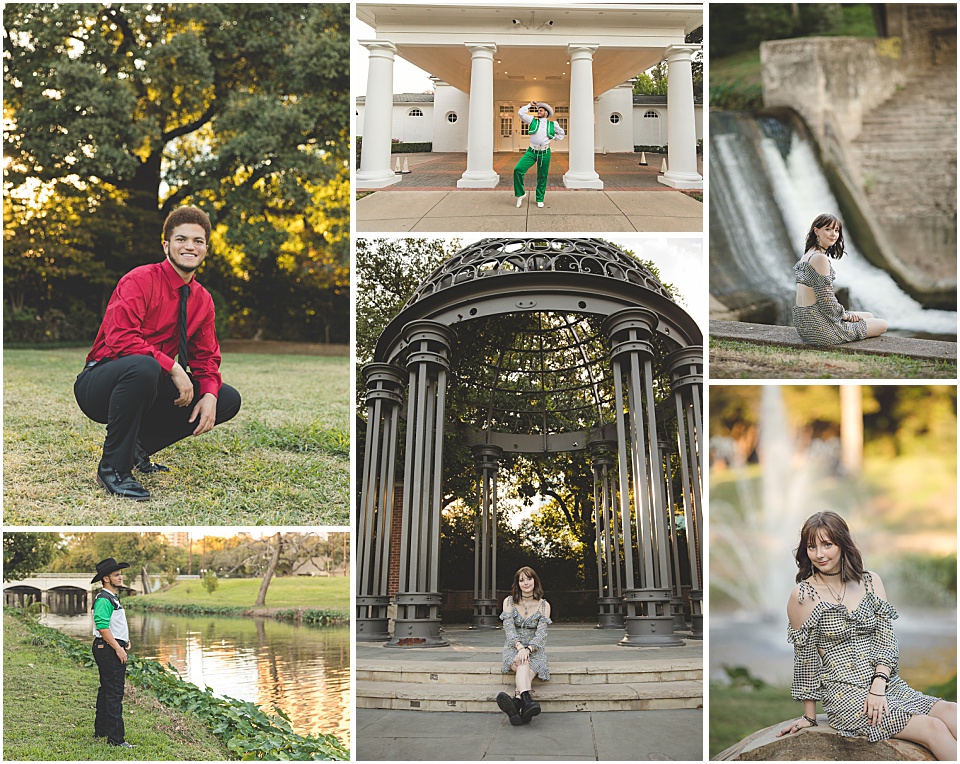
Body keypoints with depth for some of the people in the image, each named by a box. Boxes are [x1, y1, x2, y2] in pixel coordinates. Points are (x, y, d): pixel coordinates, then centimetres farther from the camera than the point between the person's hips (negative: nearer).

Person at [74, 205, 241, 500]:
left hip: (151, 387, 7)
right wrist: (172, 368, -30)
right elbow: (120, 338, -26)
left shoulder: (202, 299, 7)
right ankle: (113, 467, -23)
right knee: (144, 366, -41)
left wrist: (209, 394, -12)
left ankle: (138, 446, 5)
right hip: (99, 384, -7)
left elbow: (206, 357, 9)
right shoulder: (140, 280, -14)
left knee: (229, 400, -5)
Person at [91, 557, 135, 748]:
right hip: (108, 650, -11)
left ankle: (100, 731, 29)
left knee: (106, 690, 18)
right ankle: (115, 737, -11)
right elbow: (102, 627, -24)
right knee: (114, 693, -11)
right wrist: (118, 648, -22)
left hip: (114, 649, 11)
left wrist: (125, 640, 15)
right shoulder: (103, 599, -15)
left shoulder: (113, 598, 18)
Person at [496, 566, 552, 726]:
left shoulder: (544, 605, 5)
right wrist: (520, 647, -24)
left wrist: (528, 649, -25)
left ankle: (517, 701, -61)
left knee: (528, 669, -35)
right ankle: (527, 701, -63)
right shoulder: (509, 602, 6)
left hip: (535, 650, 1)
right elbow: (509, 629, -5)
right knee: (522, 662, -37)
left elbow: (541, 632, -6)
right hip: (513, 648, -1)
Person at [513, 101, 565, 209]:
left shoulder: (552, 124, 9)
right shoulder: (533, 121, 9)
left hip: (545, 153, 0)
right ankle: (520, 194, -4)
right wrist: (529, 105, 5)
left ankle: (540, 199, 19)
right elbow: (520, 113, 1)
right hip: (532, 151, 0)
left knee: (542, 177, 5)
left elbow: (561, 134, 23)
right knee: (518, 169, -17)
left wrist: (553, 139, 9)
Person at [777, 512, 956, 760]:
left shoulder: (871, 582, 10)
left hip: (889, 685, 5)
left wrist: (879, 684, -10)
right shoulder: (804, 595, -5)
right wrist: (809, 716, 2)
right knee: (934, 729, -24)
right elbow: (805, 657, -1)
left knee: (952, 714, -21)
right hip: (846, 695, -5)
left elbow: (886, 639, 6)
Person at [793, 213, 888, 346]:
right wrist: (845, 315, -2)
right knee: (882, 325, 4)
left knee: (869, 316, 25)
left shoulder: (808, 254, 13)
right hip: (819, 327, -10)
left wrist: (844, 313, 12)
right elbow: (826, 301, -19)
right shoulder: (820, 258, -18)